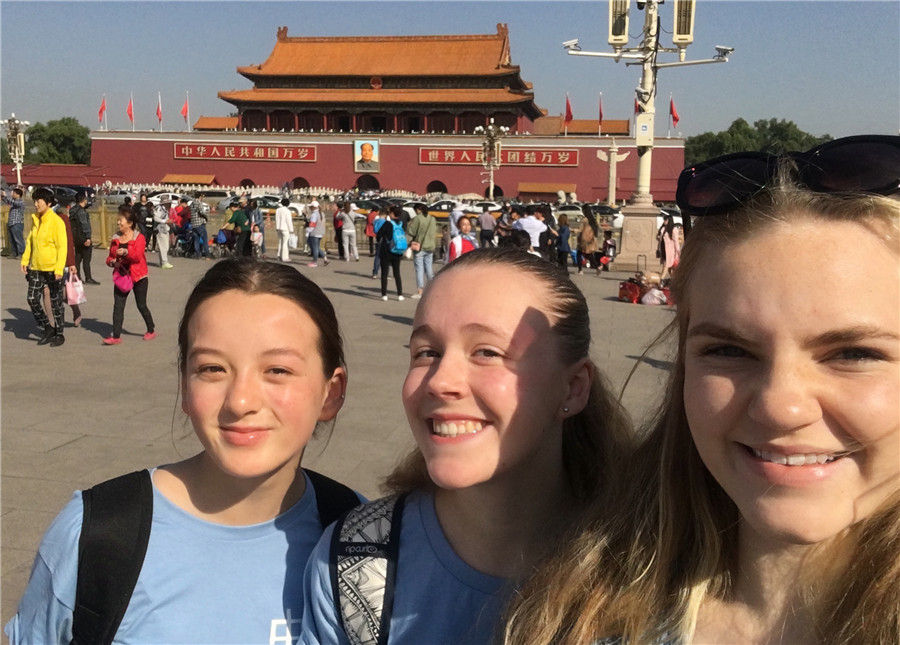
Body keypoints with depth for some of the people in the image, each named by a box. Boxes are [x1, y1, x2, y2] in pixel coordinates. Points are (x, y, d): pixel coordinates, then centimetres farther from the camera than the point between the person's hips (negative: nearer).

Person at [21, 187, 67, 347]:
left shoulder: (56, 221, -13)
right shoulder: (35, 219, 8)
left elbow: (62, 246, -16)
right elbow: (30, 241, 17)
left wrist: (59, 269, -20)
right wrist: (25, 260, 9)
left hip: (53, 269, -6)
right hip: (36, 268, 6)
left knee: (56, 302, 5)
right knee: (32, 299, 4)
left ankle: (59, 334, 19)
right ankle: (47, 329, 21)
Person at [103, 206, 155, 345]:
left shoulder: (139, 237, -6)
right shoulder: (115, 238, 10)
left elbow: (138, 256, -20)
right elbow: (110, 257, 15)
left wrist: (126, 252, -39)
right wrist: (112, 262, -8)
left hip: (138, 276, -4)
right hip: (121, 276, 4)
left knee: (141, 305, 5)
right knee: (118, 306, -4)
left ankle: (151, 330, 24)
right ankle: (116, 336, -4)